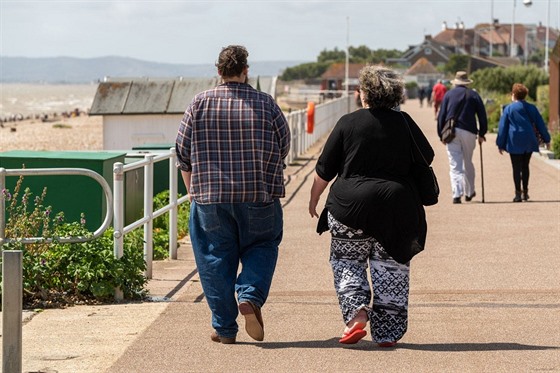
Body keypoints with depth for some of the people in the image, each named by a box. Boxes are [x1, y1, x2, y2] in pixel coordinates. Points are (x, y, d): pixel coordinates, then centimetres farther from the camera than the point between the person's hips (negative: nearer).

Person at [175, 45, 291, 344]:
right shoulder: (266, 104, -2)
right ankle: (250, 297, -7)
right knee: (261, 248, 17)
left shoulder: (200, 103, -1)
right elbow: (283, 146, 6)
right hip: (259, 196, 0)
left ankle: (224, 328, 9)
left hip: (209, 197, 1)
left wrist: (192, 189, 17)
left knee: (215, 258, 8)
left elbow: (183, 152, 3)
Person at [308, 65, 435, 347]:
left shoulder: (348, 123, -2)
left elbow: (324, 170, 3)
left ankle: (356, 312, -6)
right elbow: (427, 157, 14)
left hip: (350, 206, -2)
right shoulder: (404, 123, 2)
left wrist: (314, 199, 17)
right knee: (391, 270, 9)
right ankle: (387, 332, 9)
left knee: (346, 262, 14)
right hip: (396, 206, 2)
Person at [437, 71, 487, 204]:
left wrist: (441, 134, 8)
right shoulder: (474, 95, 8)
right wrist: (481, 134, 13)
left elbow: (441, 116, 4)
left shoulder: (449, 94, 9)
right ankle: (469, 192, 26)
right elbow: (482, 116, 5)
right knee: (468, 163, 17)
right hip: (469, 132, 1)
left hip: (451, 132, -1)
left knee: (455, 165, -3)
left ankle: (457, 194, -17)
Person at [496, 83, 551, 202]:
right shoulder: (532, 108, 6)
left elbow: (502, 127, -2)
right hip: (529, 142, 3)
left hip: (514, 142, -3)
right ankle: (525, 192, 17)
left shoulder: (508, 109, -2)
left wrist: (500, 144, 2)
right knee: (525, 166, 15)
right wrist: (546, 139, 18)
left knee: (516, 168, -1)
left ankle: (518, 194, -6)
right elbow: (540, 125, 10)